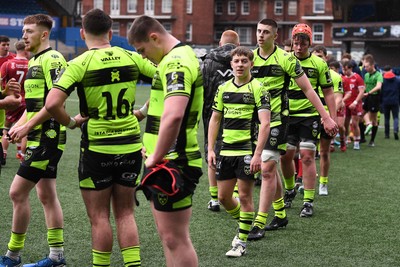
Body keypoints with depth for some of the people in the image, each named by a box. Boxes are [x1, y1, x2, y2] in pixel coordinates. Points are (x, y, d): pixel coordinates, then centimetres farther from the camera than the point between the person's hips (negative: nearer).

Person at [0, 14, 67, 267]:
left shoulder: (52, 59, -13)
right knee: (47, 196, 11)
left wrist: (28, 126, -19)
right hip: (41, 138, 10)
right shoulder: (34, 61, 17)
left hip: (47, 137, -10)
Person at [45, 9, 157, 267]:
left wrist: (71, 122, -5)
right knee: (125, 214, 13)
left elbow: (52, 103, -22)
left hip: (97, 149, -3)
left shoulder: (80, 64, -11)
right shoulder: (132, 58, 0)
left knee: (99, 218, 7)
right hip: (131, 147, 4)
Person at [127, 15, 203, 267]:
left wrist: (157, 156, -24)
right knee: (169, 235, 17)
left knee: (175, 239, -4)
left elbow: (173, 115, -34)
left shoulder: (176, 62, -19)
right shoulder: (181, 56, 15)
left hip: (173, 163, -11)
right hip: (170, 162, 11)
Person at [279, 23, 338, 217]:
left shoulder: (319, 64, -1)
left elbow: (328, 93, 2)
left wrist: (332, 119, -4)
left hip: (310, 116, -2)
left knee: (307, 156, -7)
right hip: (287, 116, 3)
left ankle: (308, 201, 0)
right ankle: (290, 190, 30)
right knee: (285, 156, 5)